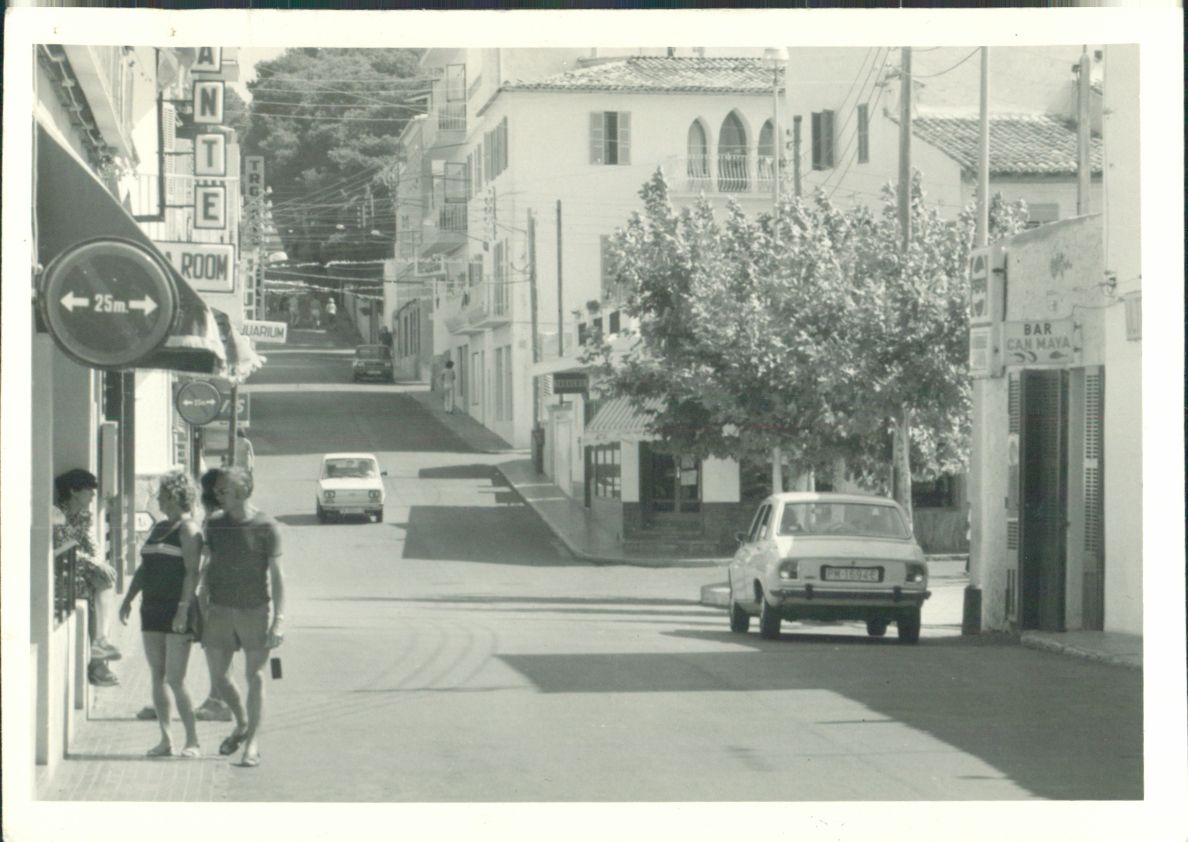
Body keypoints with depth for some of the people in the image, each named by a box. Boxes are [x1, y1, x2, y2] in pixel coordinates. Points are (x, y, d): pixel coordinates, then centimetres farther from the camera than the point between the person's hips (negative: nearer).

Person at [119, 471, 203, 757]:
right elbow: (143, 568, 23)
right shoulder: (158, 527, 18)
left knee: (175, 680, -10)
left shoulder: (188, 529, -7)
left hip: (177, 610, -8)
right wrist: (128, 599, 15)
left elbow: (192, 571, -15)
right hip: (152, 608, 8)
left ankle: (193, 742, -4)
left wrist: (183, 609, -22)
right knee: (157, 678, 7)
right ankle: (165, 740, 11)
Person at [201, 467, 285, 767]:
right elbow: (209, 568, 14)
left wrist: (279, 618, -13)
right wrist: (203, 608, 13)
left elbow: (276, 573, -8)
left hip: (254, 610, -4)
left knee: (255, 677, -2)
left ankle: (253, 743, 4)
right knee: (218, 674, 6)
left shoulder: (266, 527, -7)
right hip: (220, 609, 4)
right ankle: (242, 725, 30)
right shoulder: (215, 526, 6)